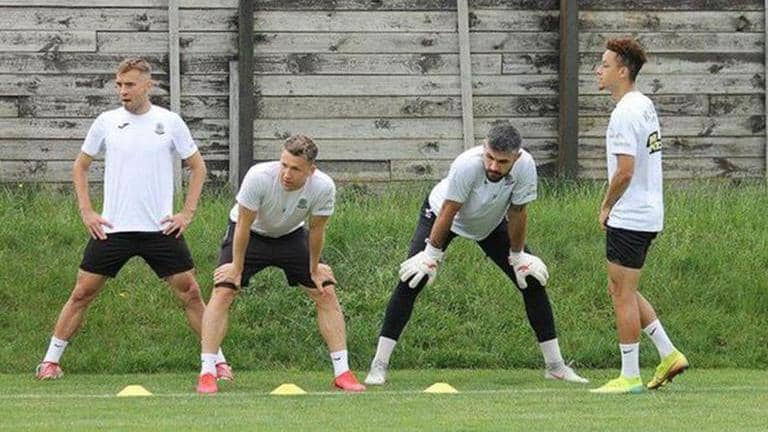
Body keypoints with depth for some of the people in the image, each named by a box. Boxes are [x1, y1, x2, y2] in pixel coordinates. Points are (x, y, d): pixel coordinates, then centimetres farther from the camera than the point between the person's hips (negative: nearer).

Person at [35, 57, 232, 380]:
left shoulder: (169, 122, 1)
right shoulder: (106, 122, 3)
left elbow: (197, 167, 10)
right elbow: (80, 166, 15)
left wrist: (187, 214, 2)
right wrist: (86, 212, 5)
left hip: (160, 229, -1)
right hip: (111, 229, 1)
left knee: (189, 293, -3)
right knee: (82, 293, 0)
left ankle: (217, 360, 7)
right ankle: (51, 360, 9)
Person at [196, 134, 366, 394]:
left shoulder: (323, 187, -28)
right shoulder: (259, 177, -36)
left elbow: (316, 230, -11)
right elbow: (244, 226, -24)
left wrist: (314, 270, 0)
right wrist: (237, 269, -17)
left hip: (291, 236, 3)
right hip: (250, 235, -3)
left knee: (326, 293, -5)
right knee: (223, 292, -19)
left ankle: (342, 372, 2)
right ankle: (207, 373, -16)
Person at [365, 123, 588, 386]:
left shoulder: (525, 166, -31)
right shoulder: (467, 165, -40)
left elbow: (517, 213, -16)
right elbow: (447, 213, -29)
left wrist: (517, 256, -8)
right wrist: (432, 255, -20)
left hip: (492, 225, 3)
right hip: (440, 213, -3)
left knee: (532, 280, -3)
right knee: (411, 282, -16)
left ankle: (555, 365, 8)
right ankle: (379, 365, -12)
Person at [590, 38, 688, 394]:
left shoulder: (625, 114, -18)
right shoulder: (645, 106, 13)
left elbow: (625, 171, -24)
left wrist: (606, 207, -8)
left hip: (629, 218, -10)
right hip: (648, 214, 10)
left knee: (622, 293, -3)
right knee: (621, 290, 17)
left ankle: (629, 377, 1)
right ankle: (668, 355, 15)